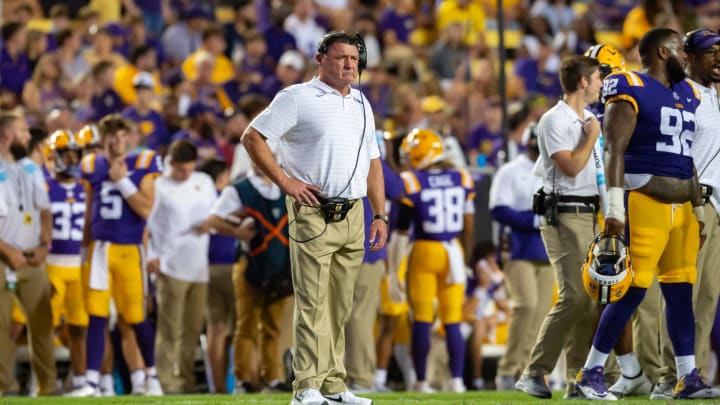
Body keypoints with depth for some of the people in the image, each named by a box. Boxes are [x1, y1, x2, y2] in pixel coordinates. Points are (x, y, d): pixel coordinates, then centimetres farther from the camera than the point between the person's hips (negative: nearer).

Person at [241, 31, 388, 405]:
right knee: (313, 303, -10)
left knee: (340, 306, 8)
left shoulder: (361, 104, 17)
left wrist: (380, 215, 15)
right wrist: (284, 181, -11)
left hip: (353, 215, 6)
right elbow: (252, 137, -5)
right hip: (313, 212, -6)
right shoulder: (298, 98, -2)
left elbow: (373, 162, 21)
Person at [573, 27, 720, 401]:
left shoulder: (687, 94, 18)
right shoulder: (631, 90, -7)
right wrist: (614, 206, -19)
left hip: (682, 206, 8)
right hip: (645, 202, -8)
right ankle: (590, 374, -2)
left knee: (681, 292, 7)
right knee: (633, 290, -10)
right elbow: (615, 151, -13)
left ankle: (688, 380, 9)